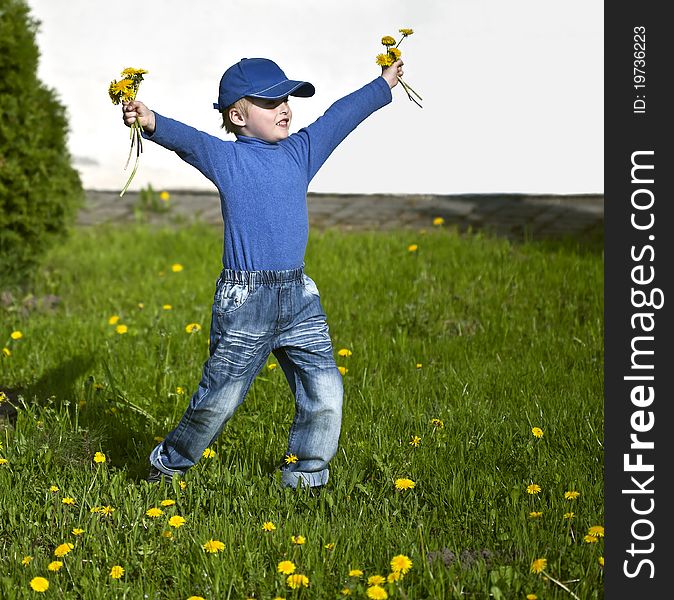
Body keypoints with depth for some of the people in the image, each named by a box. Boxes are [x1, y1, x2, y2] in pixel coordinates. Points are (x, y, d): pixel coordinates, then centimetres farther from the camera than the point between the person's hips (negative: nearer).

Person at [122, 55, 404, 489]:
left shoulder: (300, 151, 13)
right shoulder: (226, 157, -2)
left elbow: (342, 115, 23)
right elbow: (188, 140, -20)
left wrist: (386, 83, 33)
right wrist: (152, 123, -40)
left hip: (300, 297, 5)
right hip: (245, 303, -5)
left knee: (326, 392, 0)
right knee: (218, 400, 3)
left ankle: (305, 478, 16)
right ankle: (169, 463, 26)